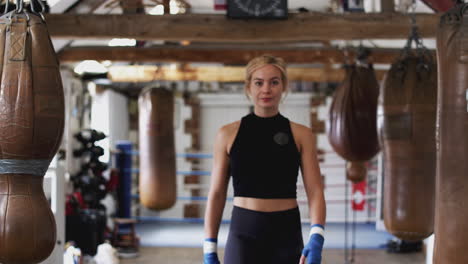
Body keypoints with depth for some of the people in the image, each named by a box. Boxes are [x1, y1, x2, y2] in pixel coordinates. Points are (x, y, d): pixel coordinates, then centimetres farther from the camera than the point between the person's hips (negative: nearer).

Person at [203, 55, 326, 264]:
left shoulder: (301, 135, 1)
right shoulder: (228, 134, 1)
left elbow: (315, 192, -4)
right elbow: (216, 194, 4)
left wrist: (316, 238, -20)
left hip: (286, 234, 1)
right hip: (244, 234, -1)